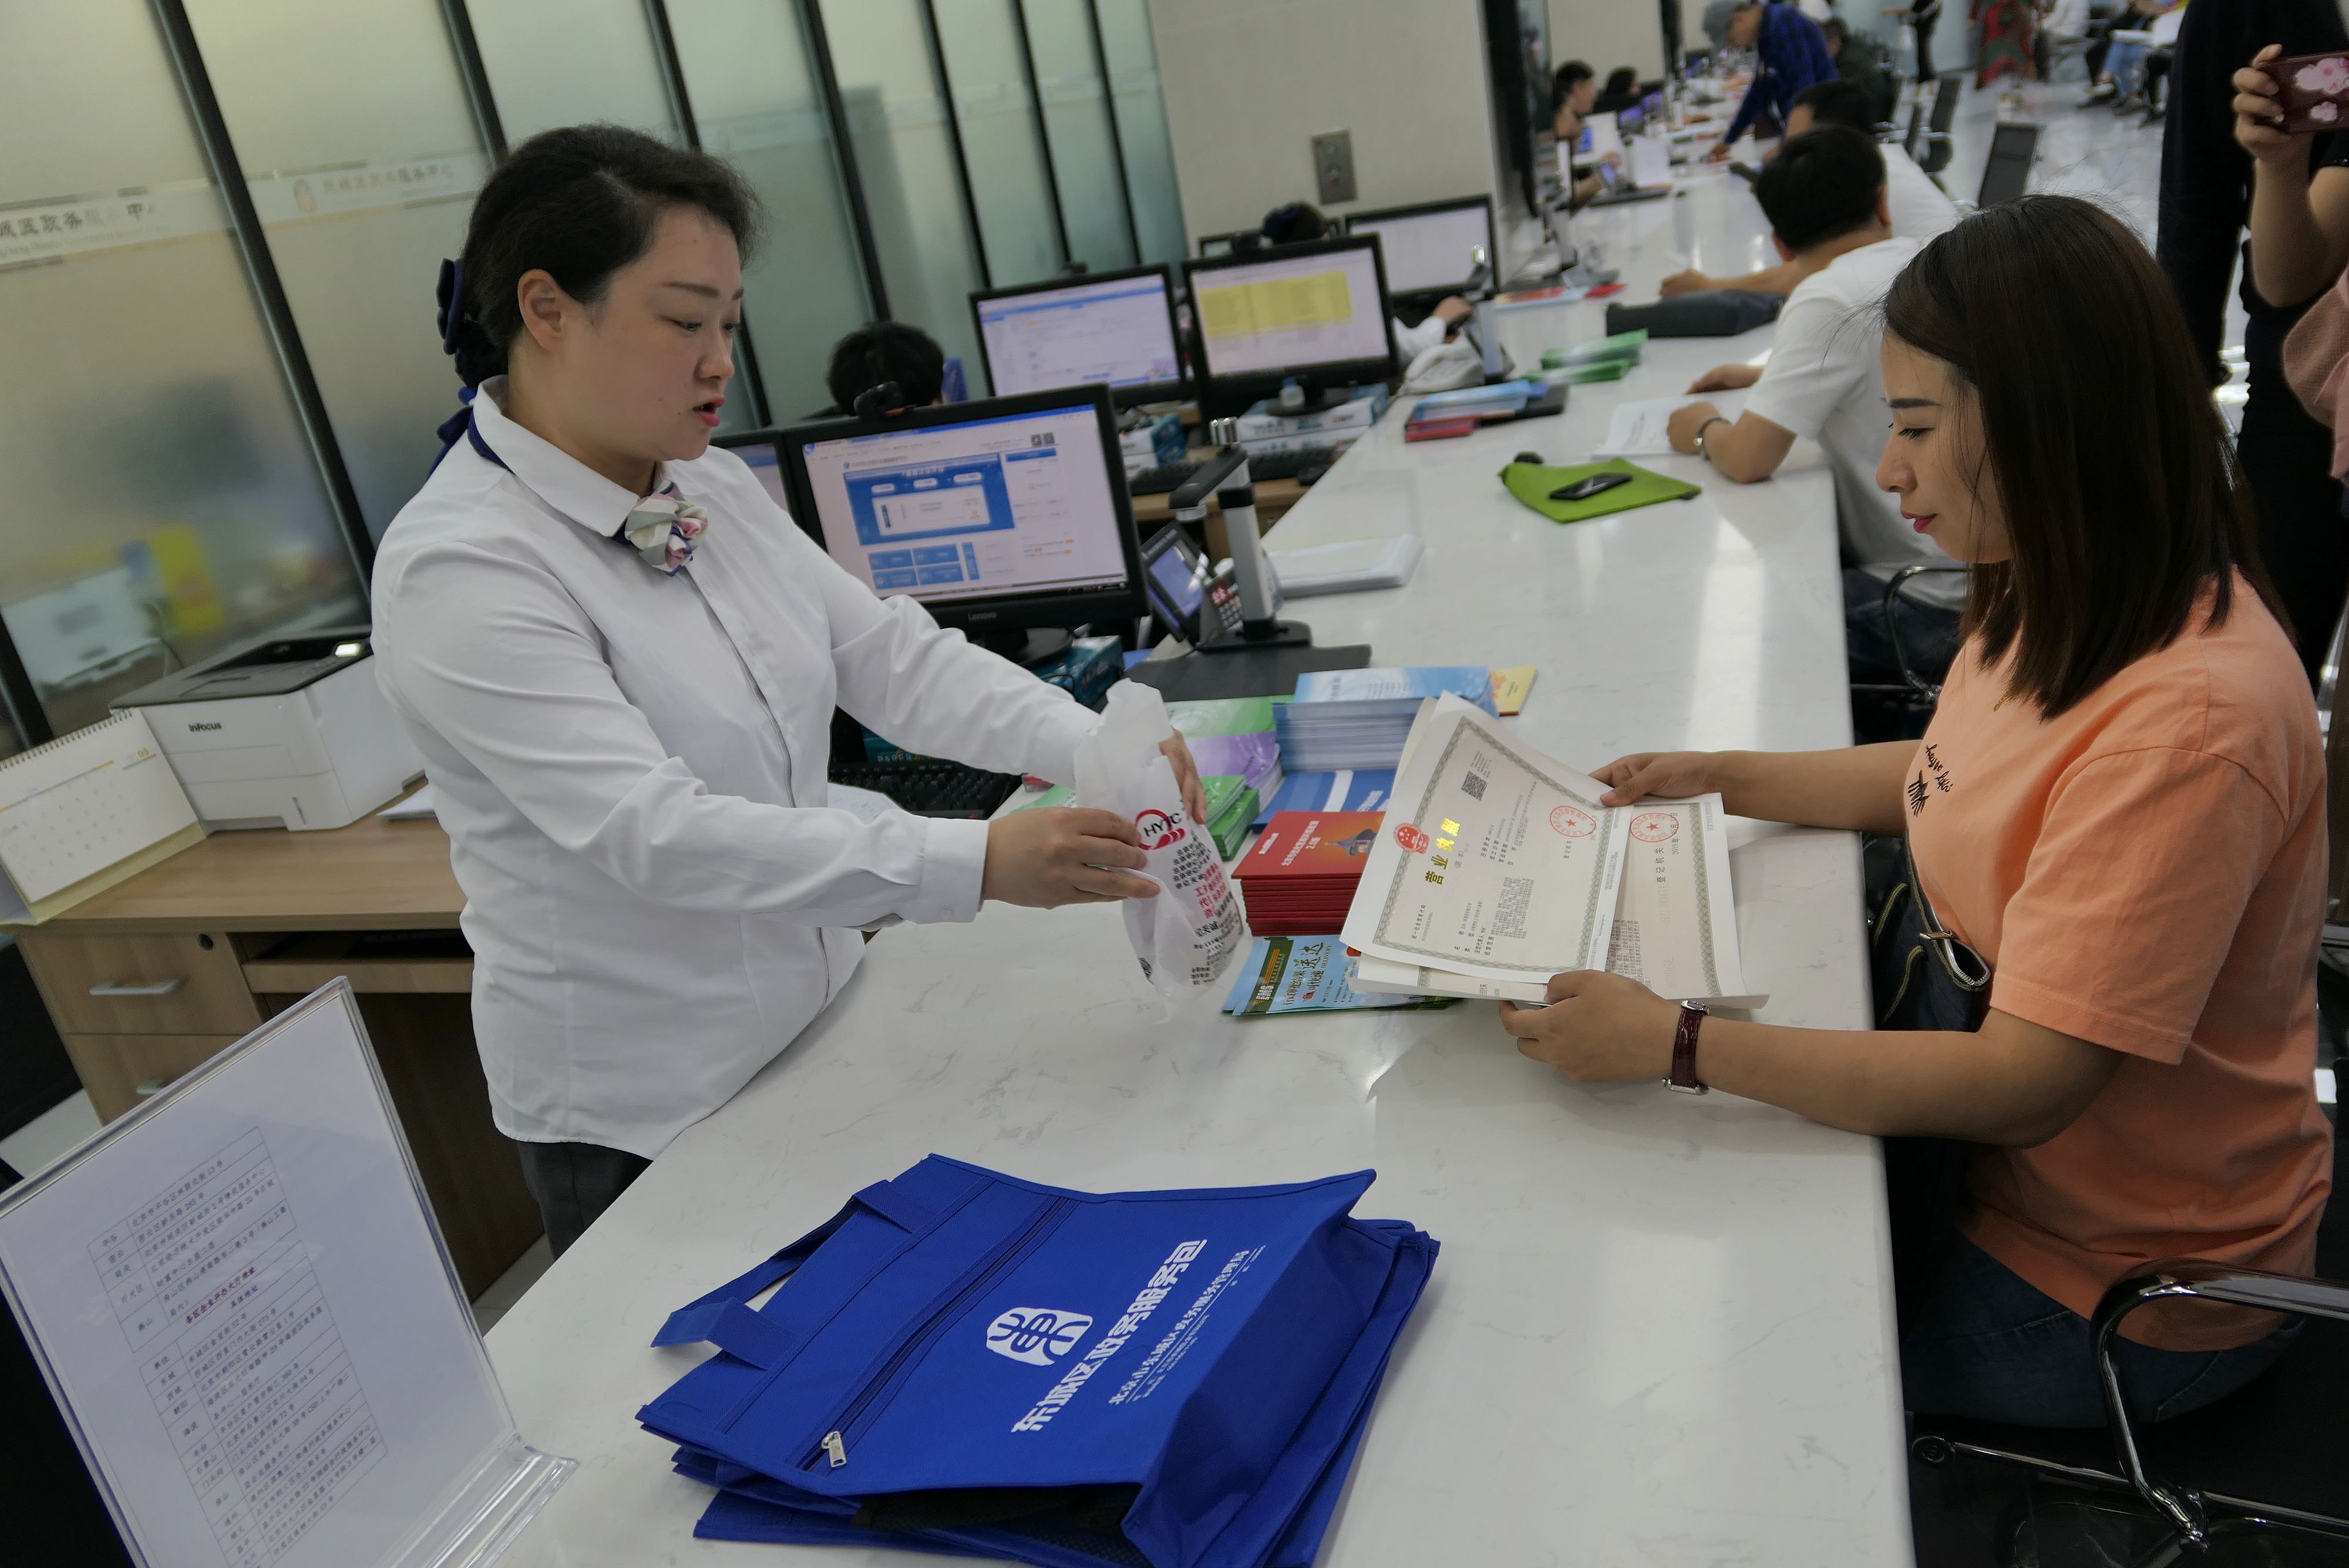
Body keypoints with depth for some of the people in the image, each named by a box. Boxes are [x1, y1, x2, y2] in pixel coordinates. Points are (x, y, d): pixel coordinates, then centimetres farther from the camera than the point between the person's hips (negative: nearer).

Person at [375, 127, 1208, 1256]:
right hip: (646, 1119, -7)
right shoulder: (459, 571, -22)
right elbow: (654, 833, -30)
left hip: (816, 1028, 7)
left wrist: (1092, 747, -19)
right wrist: (978, 865, -36)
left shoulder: (712, 492, 1)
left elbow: (891, 657, -3)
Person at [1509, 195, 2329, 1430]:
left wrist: (1673, 1043, -33)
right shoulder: (2057, 600, -4)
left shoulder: (2184, 721, -34)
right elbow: (1953, 781, 15)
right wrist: (1727, 778, 5)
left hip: (2119, 1288, -8)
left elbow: (2026, 1083, -33)